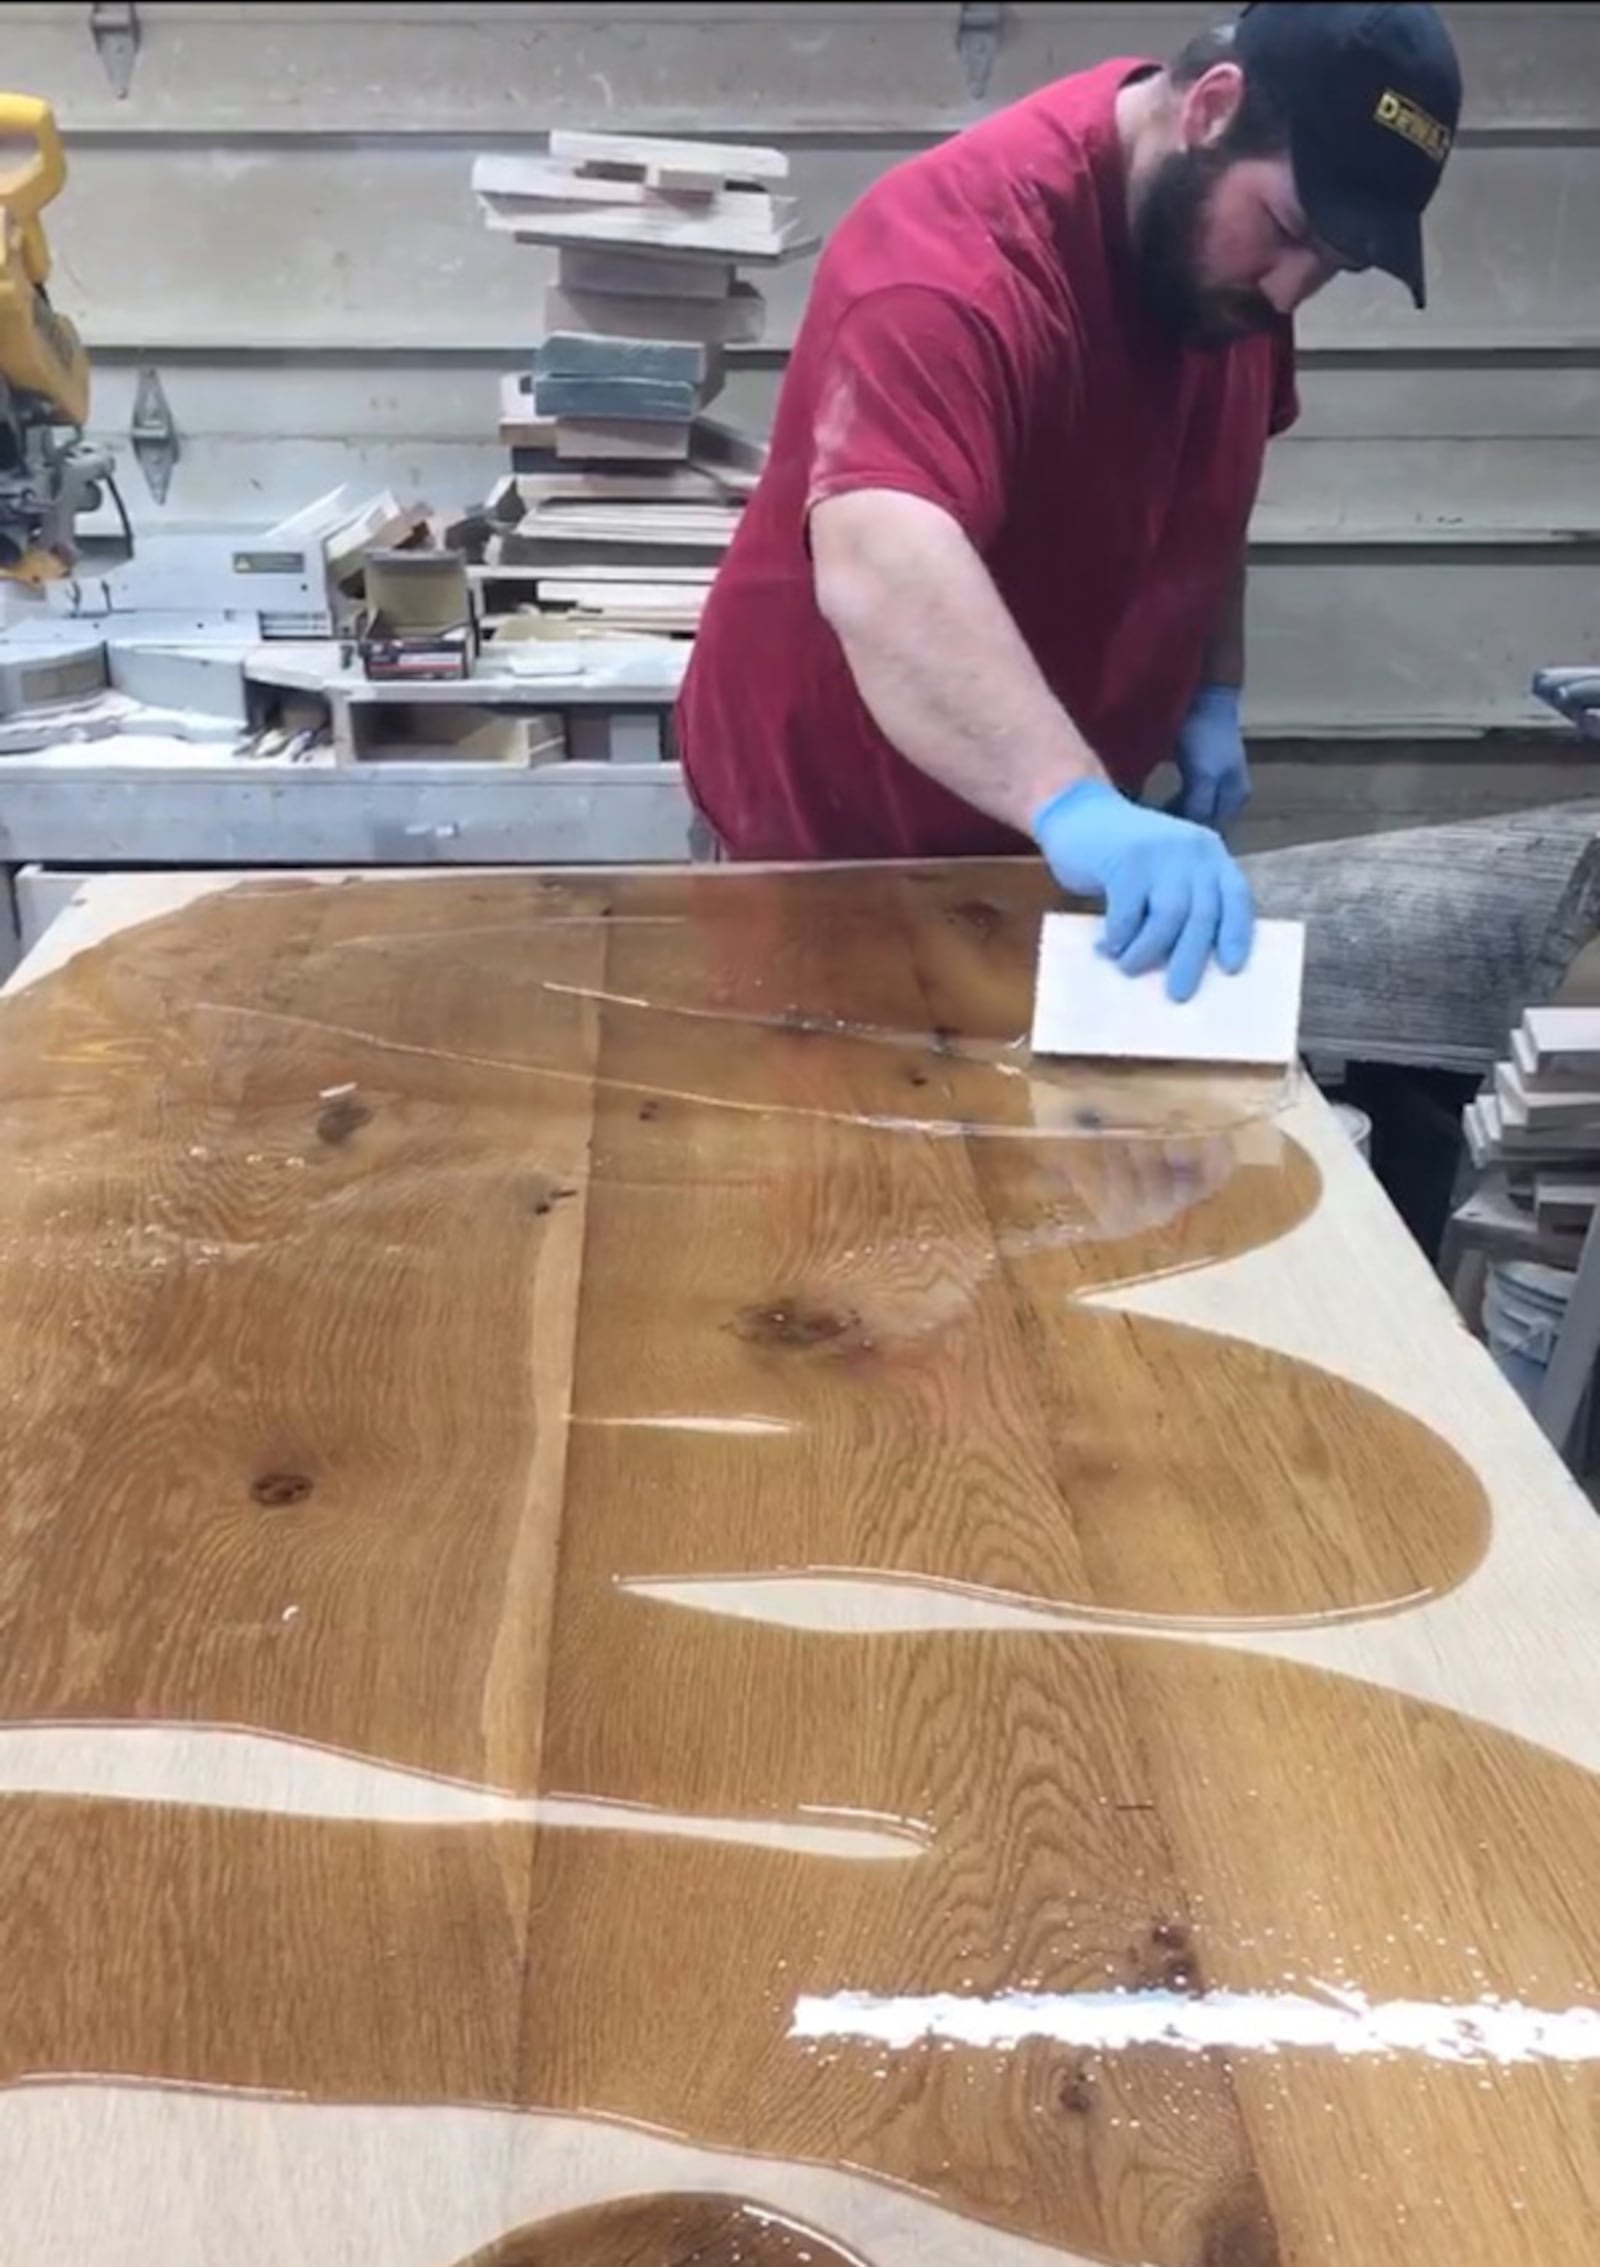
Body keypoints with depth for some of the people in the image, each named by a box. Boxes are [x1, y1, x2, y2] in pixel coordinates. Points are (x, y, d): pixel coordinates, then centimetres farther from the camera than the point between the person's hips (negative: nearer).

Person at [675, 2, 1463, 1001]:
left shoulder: (1234, 240, -4)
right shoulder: (964, 247, -28)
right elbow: (879, 568, -45)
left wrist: (1214, 692, 4)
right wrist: (1074, 803, -56)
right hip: (838, 824, -6)